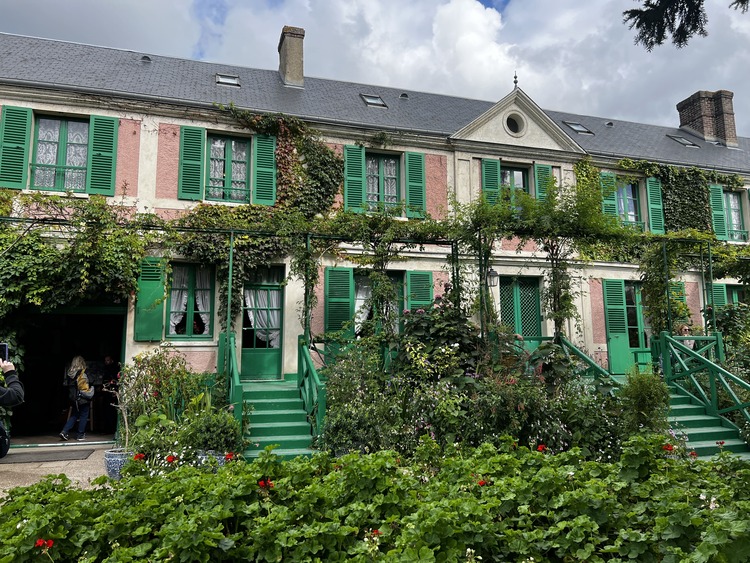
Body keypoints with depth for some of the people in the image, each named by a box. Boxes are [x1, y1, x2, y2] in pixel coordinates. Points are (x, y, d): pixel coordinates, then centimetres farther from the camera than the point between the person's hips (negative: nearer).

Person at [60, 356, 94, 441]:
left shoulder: (70, 374, 1)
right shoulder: (82, 375, -19)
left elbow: (67, 385, 9)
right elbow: (85, 390, -18)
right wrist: (91, 390, -1)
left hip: (73, 399, 6)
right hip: (82, 399, -6)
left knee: (73, 416, 18)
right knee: (83, 417, 6)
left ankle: (64, 432, 8)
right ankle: (81, 435, 11)